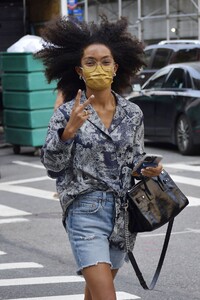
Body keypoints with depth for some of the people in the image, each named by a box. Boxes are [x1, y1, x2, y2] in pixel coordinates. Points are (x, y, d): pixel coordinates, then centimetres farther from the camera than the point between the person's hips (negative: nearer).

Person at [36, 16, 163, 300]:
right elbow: (52, 166, -7)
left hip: (124, 213, 4)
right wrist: (68, 131, -22)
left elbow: (135, 161, 14)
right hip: (86, 213, -4)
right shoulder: (67, 114, -4)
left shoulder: (133, 114, 5)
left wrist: (147, 170, -8)